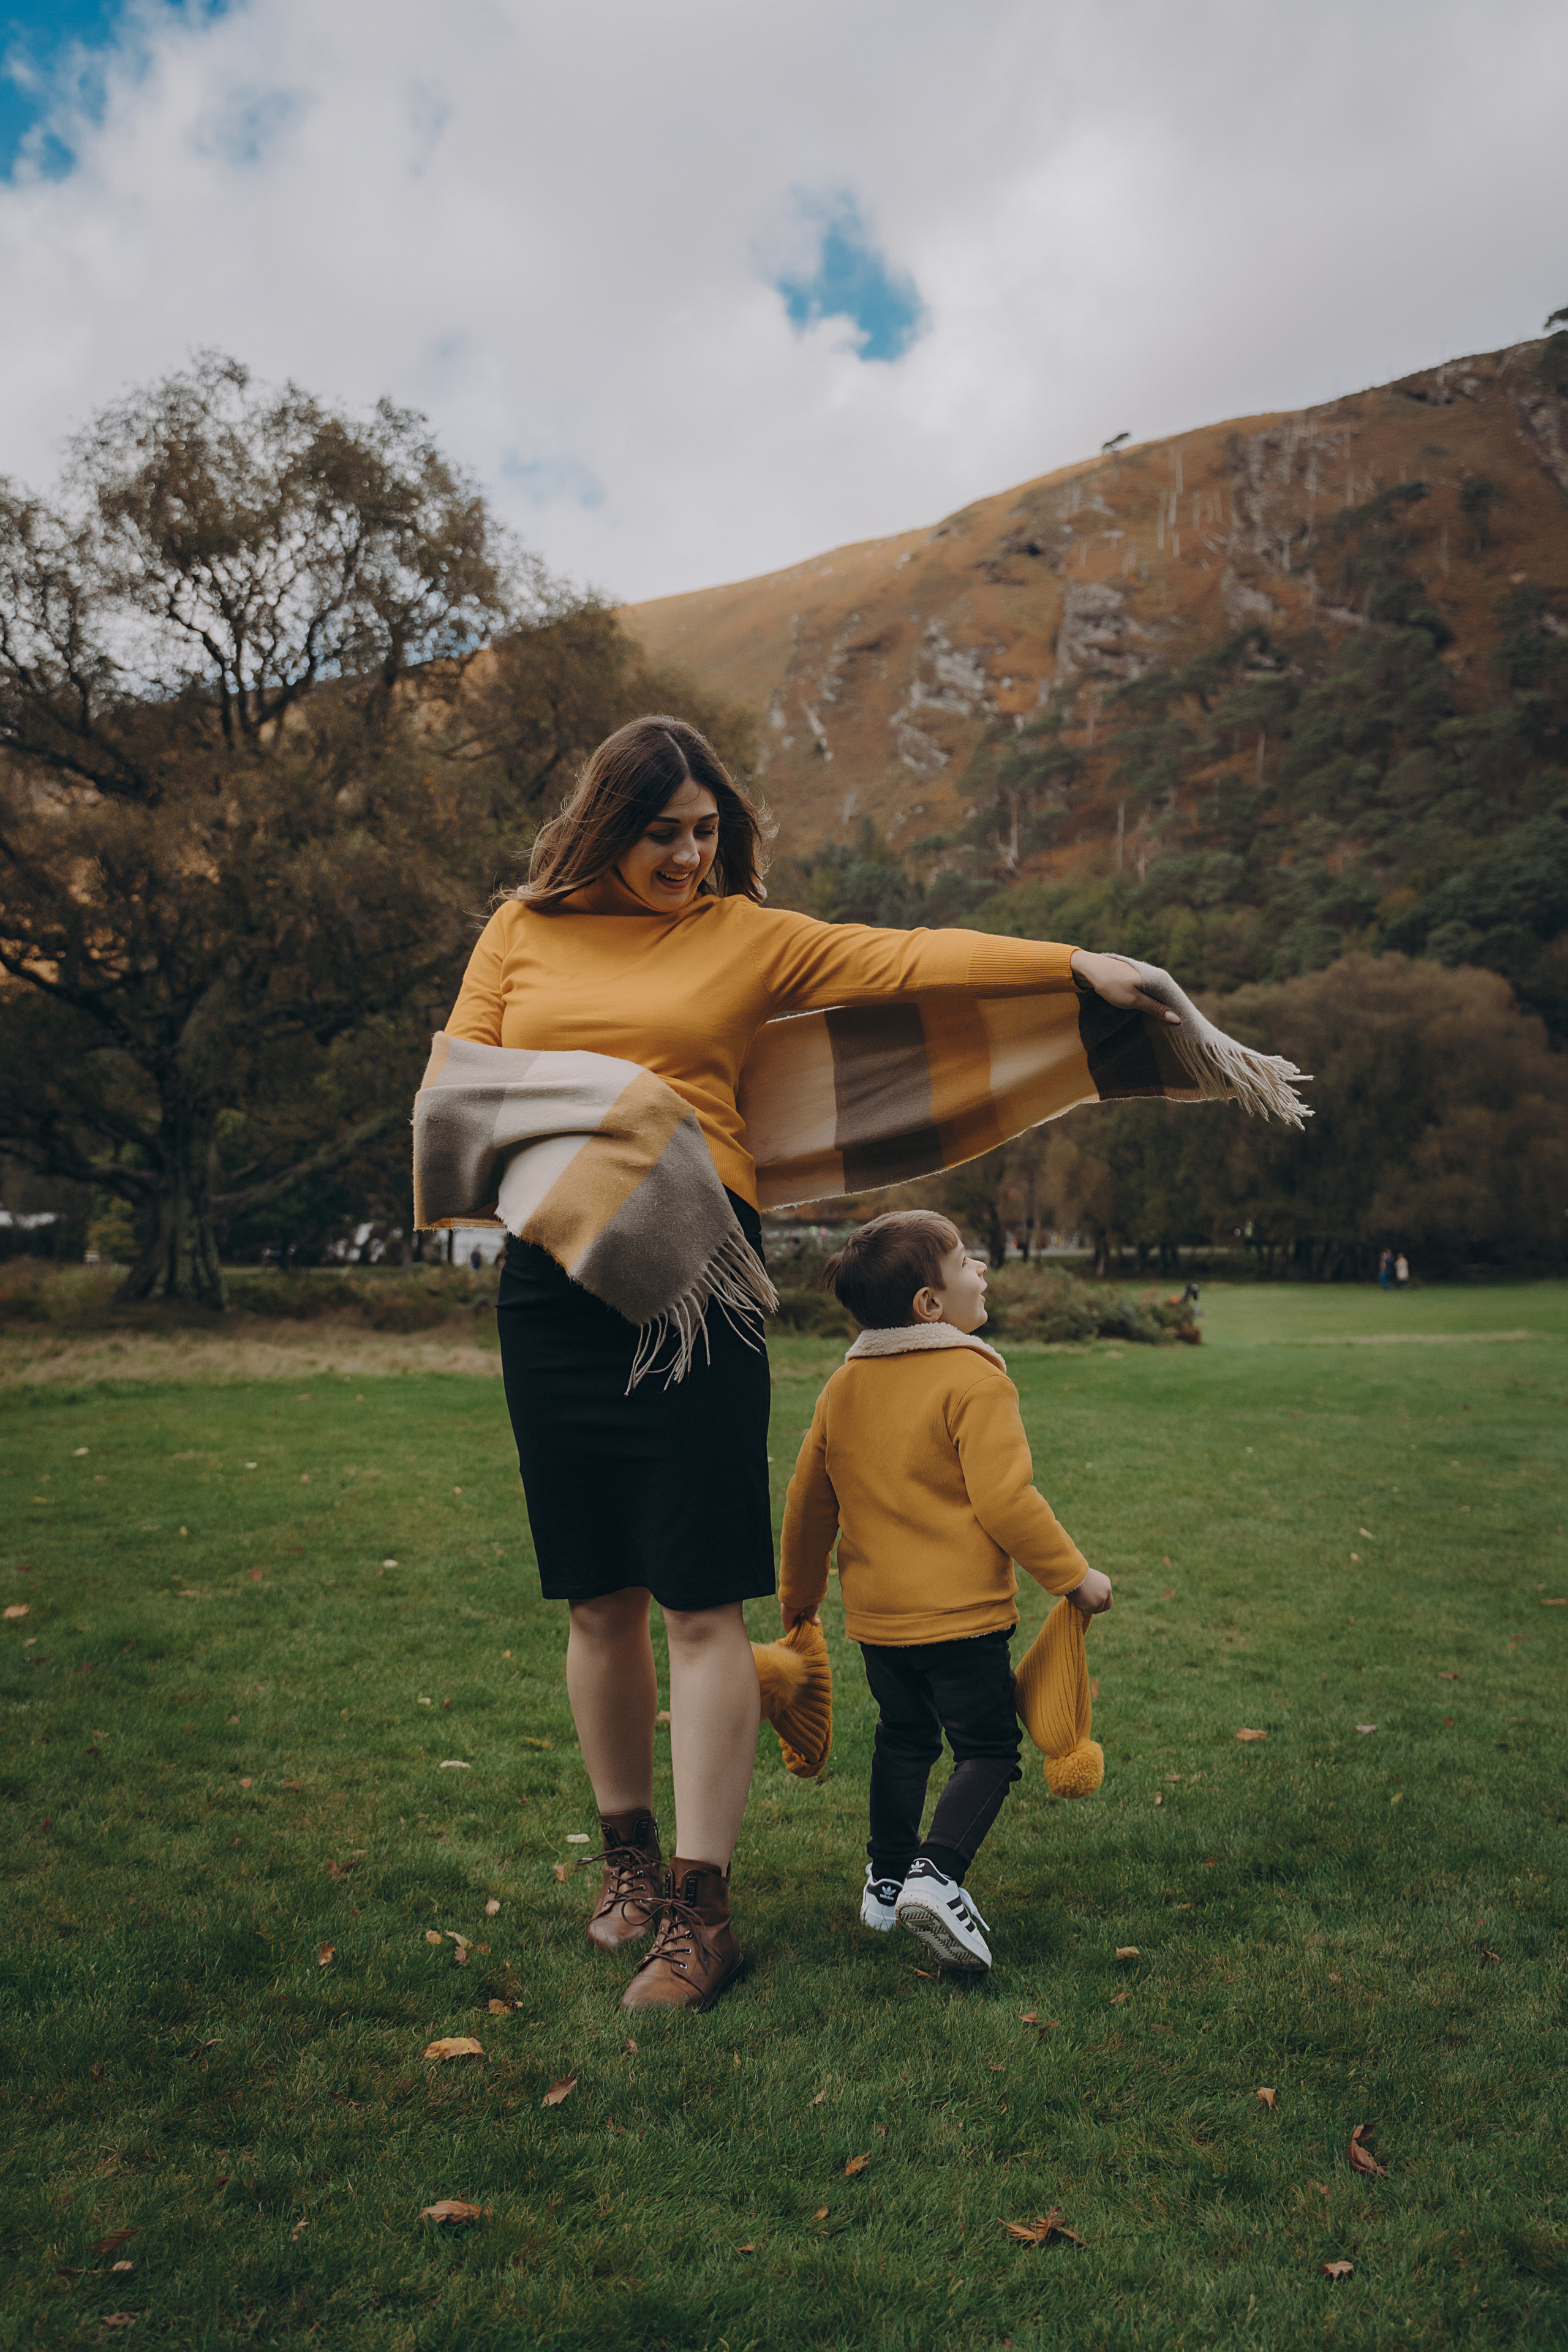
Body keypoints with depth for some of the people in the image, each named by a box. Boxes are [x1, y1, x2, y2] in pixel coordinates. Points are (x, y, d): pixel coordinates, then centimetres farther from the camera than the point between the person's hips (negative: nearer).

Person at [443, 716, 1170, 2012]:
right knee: (598, 1597, 10)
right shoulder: (523, 931, 13)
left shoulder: (749, 935, 9)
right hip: (552, 1280, 2)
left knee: (702, 1601, -3)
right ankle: (629, 1854, 29)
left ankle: (701, 1907, 8)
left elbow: (909, 958, 1)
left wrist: (1078, 964, -7)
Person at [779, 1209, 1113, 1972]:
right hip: (962, 1612, -6)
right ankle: (936, 1873, -12)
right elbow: (1004, 1499, -20)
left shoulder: (842, 1387, 6)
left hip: (876, 1614, 7)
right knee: (987, 1748, 6)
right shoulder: (974, 1380, -15)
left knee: (903, 1740, 23)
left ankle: (887, 1879, 31)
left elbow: (807, 1500, 12)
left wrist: (800, 1589, 26)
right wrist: (1073, 1573, -7)